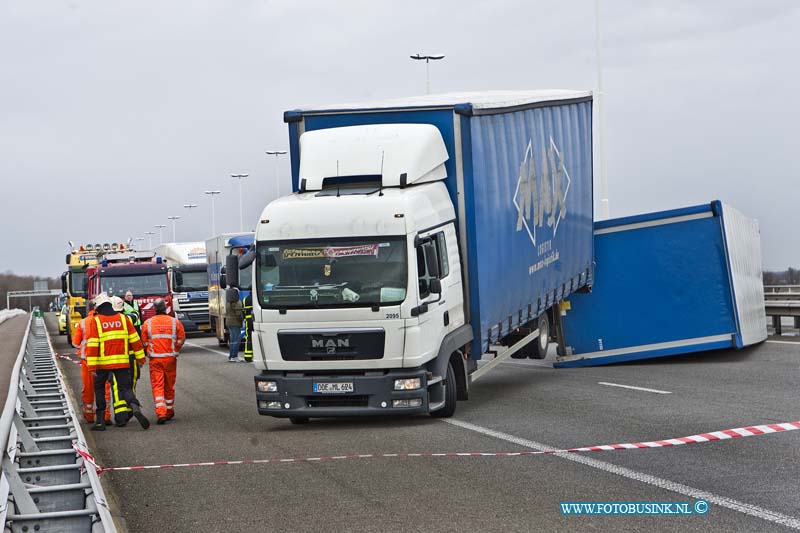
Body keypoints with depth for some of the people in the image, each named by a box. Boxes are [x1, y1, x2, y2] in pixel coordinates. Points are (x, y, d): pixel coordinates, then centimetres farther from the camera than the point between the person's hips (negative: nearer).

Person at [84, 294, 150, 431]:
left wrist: (92, 366, -11)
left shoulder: (95, 321, -4)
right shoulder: (123, 318, 6)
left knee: (99, 390, 13)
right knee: (125, 388, 6)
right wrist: (140, 357, 14)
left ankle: (100, 421, 12)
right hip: (122, 362, 2)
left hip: (103, 363, -2)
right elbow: (135, 339, 7)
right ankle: (136, 408, -22)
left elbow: (92, 345, -9)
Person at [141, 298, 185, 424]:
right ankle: (169, 412, 27)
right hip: (170, 358, 1)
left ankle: (161, 413, -15)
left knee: (157, 386, -1)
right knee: (169, 386, 15)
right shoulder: (175, 322, -3)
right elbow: (181, 340, -1)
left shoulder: (147, 323, -3)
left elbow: (144, 342, 1)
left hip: (155, 359, -1)